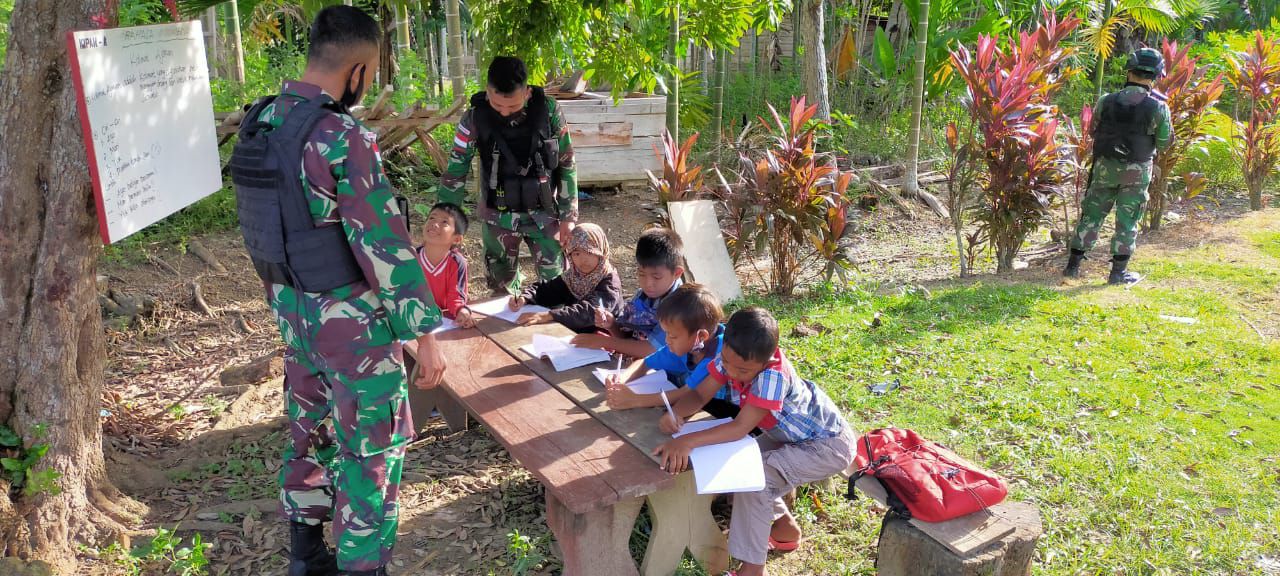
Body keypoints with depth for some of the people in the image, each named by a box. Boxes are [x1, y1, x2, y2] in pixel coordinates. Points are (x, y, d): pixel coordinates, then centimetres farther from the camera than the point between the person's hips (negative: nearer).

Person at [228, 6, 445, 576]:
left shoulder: (258, 124, 2)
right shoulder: (342, 139, -24)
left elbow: (260, 226, 11)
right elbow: (386, 246, -23)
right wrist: (425, 334, -17)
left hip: (293, 310, 8)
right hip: (351, 321, -8)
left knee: (309, 430, 21)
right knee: (373, 449, 7)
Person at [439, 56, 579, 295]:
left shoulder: (548, 111, -13)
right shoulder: (475, 118, -14)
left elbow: (566, 165, -3)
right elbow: (455, 171, -6)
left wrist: (569, 216, -2)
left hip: (543, 215, 0)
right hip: (497, 219, 1)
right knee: (502, 289, 14)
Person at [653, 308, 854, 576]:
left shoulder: (773, 375, -36)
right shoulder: (731, 358, -17)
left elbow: (741, 428, -39)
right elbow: (700, 395, -14)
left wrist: (687, 441, -49)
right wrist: (676, 413, -36)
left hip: (829, 445, -8)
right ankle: (786, 528, 23)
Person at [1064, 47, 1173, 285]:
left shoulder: (1107, 102, -7)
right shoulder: (1158, 107, -12)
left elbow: (1094, 132, 5)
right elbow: (1164, 143, -1)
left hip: (1105, 167, 2)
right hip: (1136, 172, -2)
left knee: (1091, 215, 11)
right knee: (1127, 221, 7)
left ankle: (1073, 266, 12)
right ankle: (1118, 272, 10)